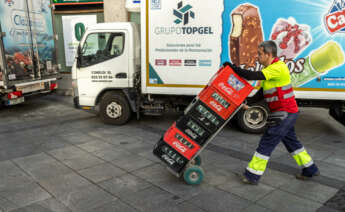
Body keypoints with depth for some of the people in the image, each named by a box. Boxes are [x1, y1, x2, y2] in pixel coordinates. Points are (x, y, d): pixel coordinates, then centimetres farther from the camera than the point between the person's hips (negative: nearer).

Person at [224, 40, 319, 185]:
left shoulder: (278, 67, -20)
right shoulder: (270, 68, 12)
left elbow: (253, 76, -31)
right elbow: (262, 92, 12)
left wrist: (233, 68, -24)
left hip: (284, 114, -10)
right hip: (287, 113, 10)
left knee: (266, 143, -4)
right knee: (291, 142, 21)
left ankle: (252, 176, 6)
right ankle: (310, 170, 36)